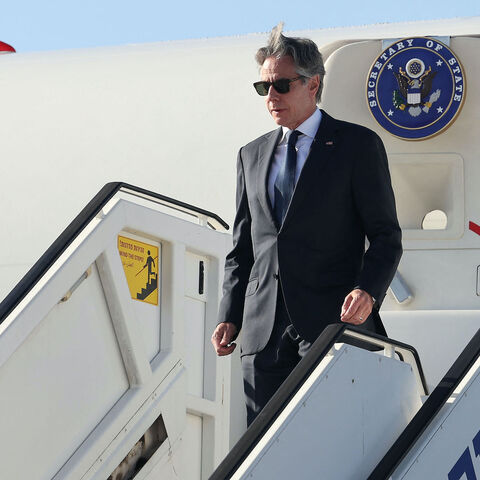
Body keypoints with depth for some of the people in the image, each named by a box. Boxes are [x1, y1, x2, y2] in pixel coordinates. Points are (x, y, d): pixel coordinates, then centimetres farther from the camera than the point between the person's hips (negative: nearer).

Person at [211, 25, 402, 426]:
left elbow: (386, 235, 0)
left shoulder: (358, 145, 3)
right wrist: (230, 317, 9)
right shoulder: (252, 155, 19)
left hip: (332, 321, -5)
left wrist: (368, 291, -18)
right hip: (263, 328, 5)